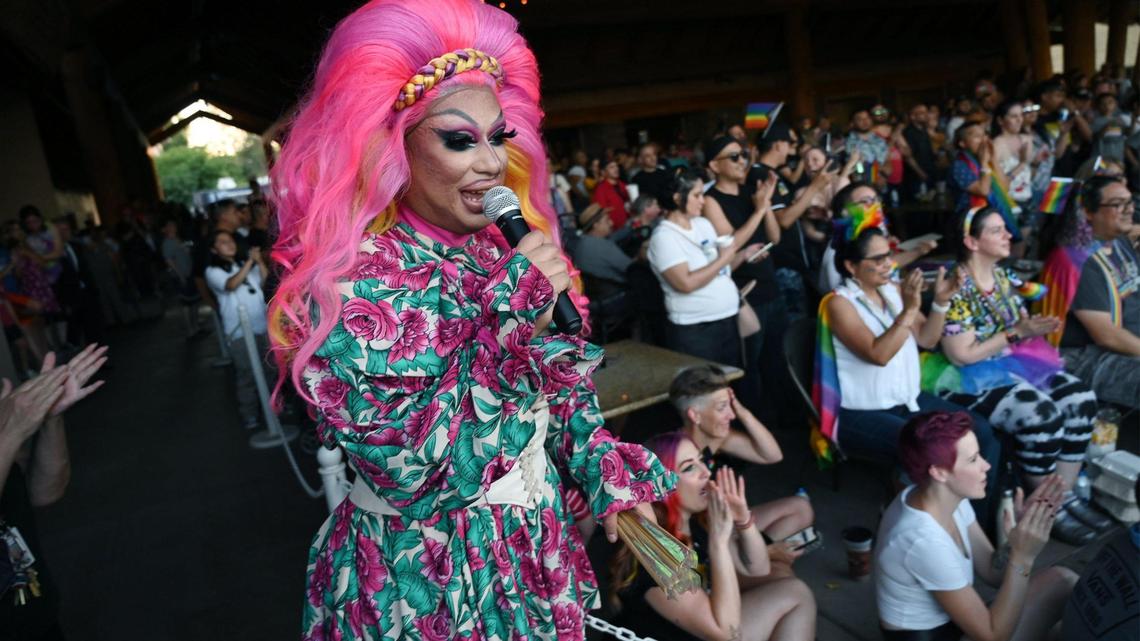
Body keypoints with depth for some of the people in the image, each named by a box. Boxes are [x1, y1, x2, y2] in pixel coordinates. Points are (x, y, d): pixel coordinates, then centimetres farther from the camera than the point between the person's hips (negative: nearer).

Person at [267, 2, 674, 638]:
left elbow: (558, 381, 7)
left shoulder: (499, 251, -3)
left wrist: (610, 475, 0)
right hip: (428, 578, -6)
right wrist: (508, 313, -31)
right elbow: (414, 474, -28)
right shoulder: (351, 279, -23)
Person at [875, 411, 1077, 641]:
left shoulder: (949, 497, -7)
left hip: (950, 620, 8)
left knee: (1061, 579, 0)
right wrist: (1023, 556, -29)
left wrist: (1022, 526, -17)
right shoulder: (924, 541, -33)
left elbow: (992, 573, 0)